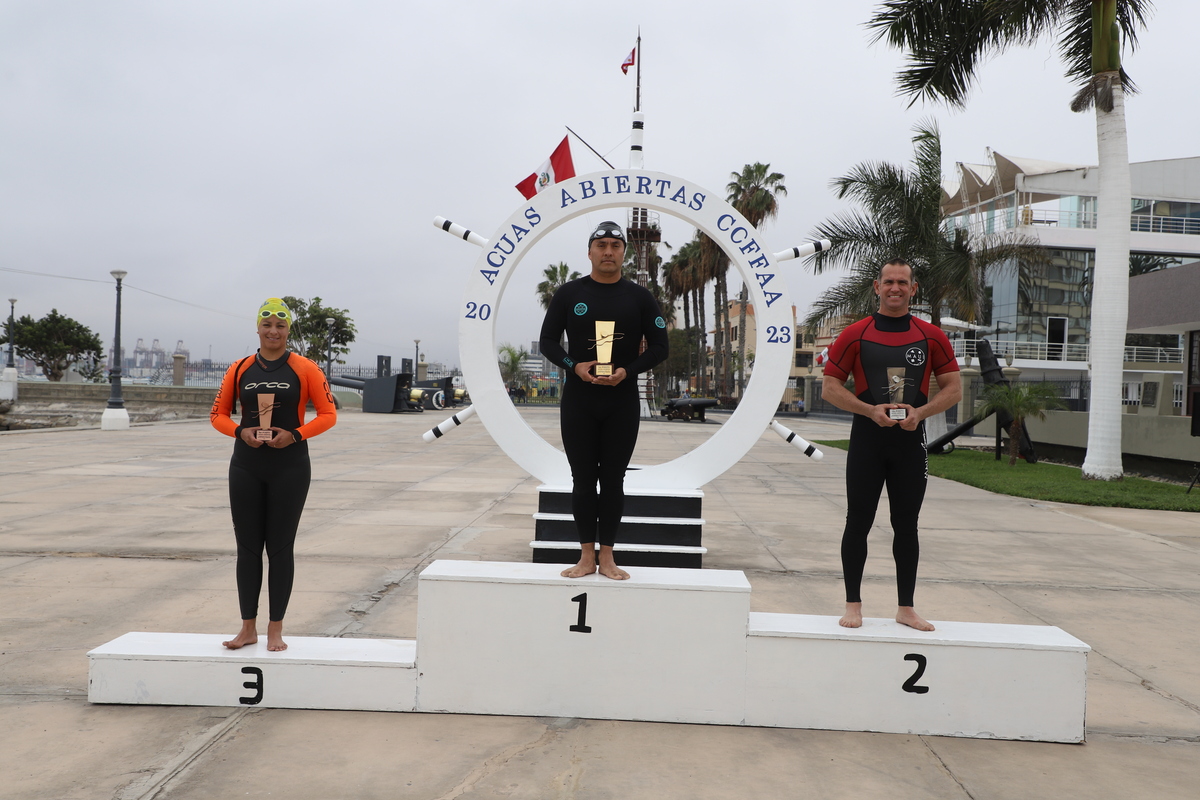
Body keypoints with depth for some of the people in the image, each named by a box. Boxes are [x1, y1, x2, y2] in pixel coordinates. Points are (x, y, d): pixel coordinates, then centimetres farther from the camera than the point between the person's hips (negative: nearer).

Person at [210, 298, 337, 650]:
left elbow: (328, 414, -2)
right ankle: (248, 628, 19)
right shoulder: (239, 370, 6)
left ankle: (275, 629, 14)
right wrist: (241, 432, -9)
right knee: (248, 548, 7)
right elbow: (218, 414, 10)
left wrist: (295, 435, -15)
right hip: (246, 466, 3)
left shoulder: (305, 369, -2)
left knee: (280, 548, 3)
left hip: (289, 466, -2)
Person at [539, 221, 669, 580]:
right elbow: (548, 340, 6)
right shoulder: (569, 293, 3)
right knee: (583, 479, 4)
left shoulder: (639, 297, 4)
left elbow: (659, 347, 4)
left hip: (623, 401, 0)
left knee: (613, 480, 5)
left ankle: (607, 556, 14)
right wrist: (573, 366, -13)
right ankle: (587, 556, 14)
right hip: (578, 399, 0)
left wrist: (628, 370, -13)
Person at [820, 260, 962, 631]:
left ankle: (906, 608, 19)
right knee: (858, 523, 2)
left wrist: (920, 412, -10)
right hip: (867, 438, -1)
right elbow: (829, 388, -1)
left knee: (906, 526, 8)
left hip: (911, 441, 2)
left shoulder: (931, 337, 5)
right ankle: (853, 605, 13)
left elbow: (953, 388, 7)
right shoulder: (855, 335, 0)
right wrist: (870, 410, -15)